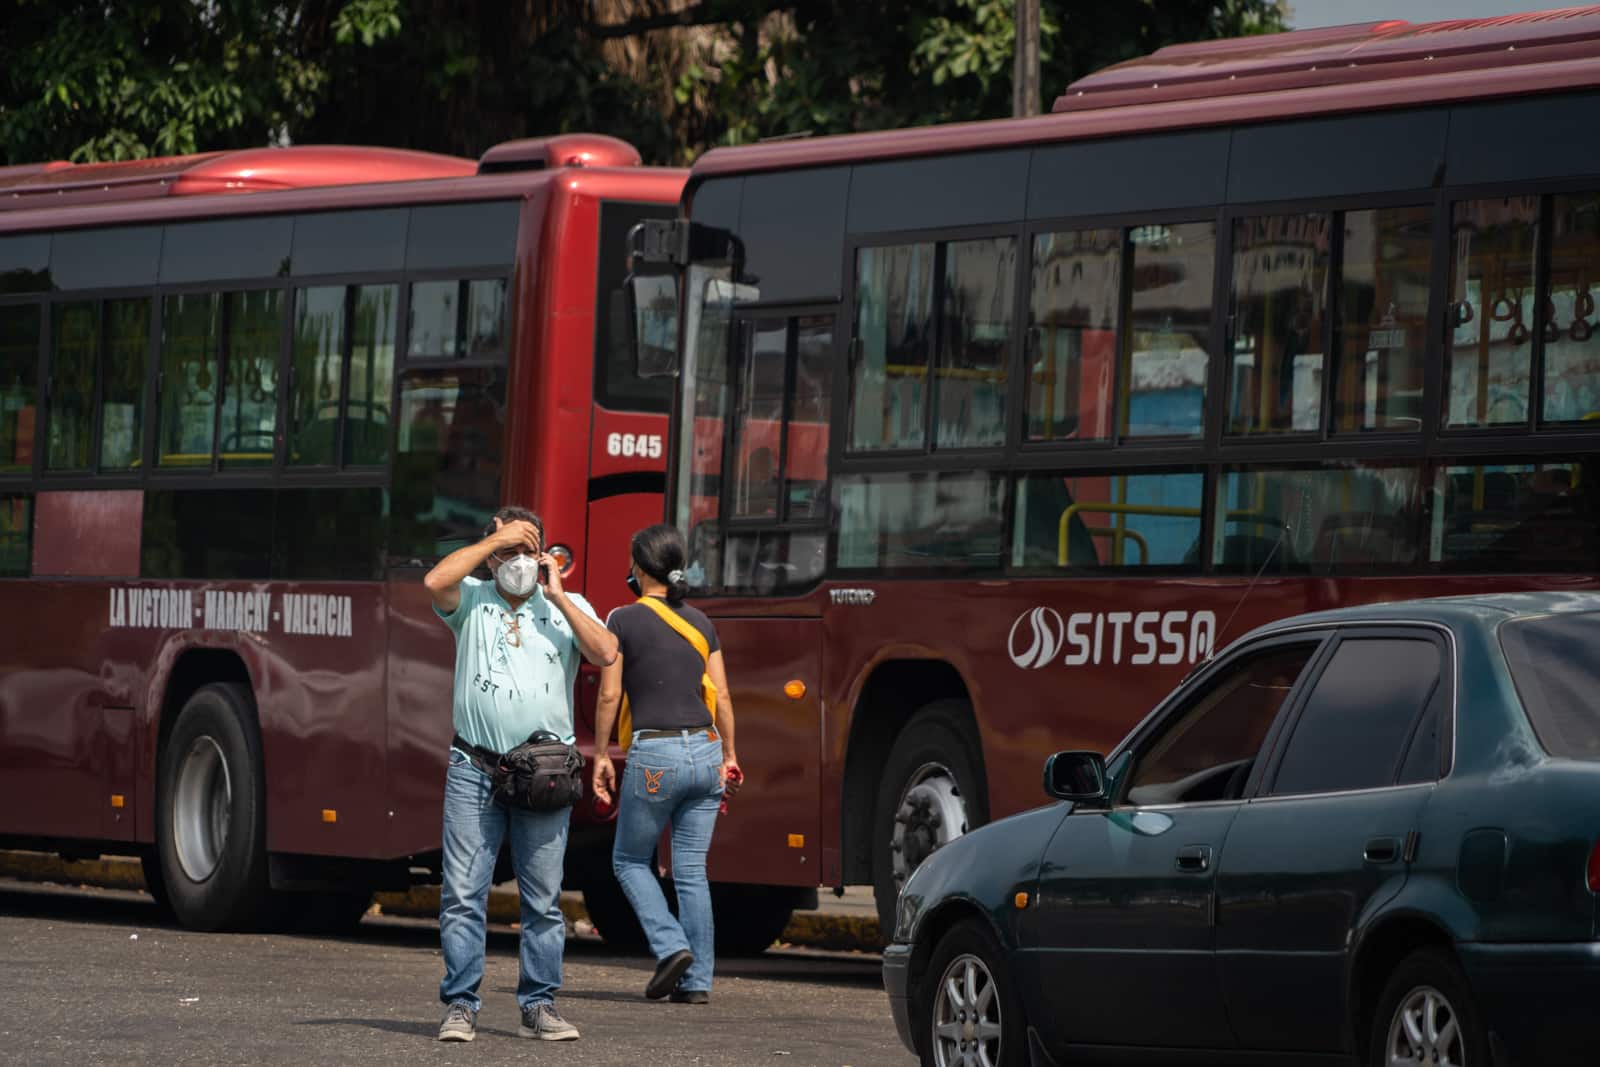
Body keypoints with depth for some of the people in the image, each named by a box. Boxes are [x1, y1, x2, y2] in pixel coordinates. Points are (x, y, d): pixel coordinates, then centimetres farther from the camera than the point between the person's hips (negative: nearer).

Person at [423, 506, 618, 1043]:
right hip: (474, 771, -1)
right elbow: (435, 582, -13)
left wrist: (558, 596, -5)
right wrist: (495, 539, -7)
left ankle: (540, 1005, 9)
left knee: (544, 899, 2)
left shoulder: (568, 607, 11)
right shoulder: (472, 600, 8)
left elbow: (604, 653, -6)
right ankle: (460, 1006, -1)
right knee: (463, 894, -5)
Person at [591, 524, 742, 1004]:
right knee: (692, 870, 8)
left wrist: (600, 756, 2)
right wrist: (729, 757, 18)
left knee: (629, 860, 13)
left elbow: (609, 695, -6)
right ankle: (697, 979, 5)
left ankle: (671, 946, -6)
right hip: (704, 751, 5)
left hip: (655, 755, -5)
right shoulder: (699, 623, 10)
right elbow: (722, 697, 10)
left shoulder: (624, 621, -4)